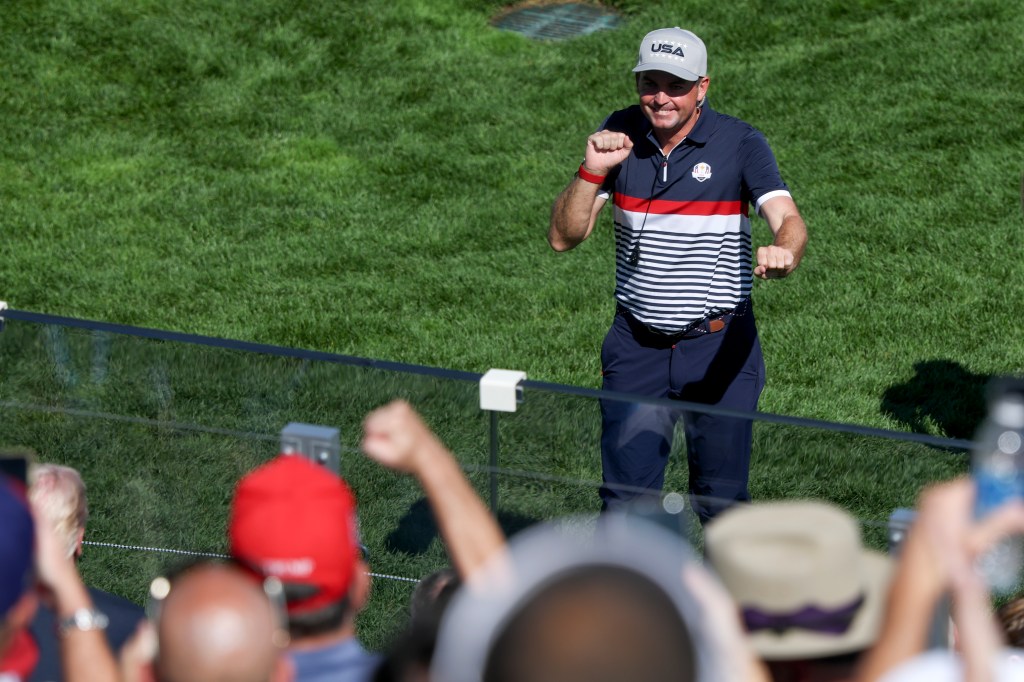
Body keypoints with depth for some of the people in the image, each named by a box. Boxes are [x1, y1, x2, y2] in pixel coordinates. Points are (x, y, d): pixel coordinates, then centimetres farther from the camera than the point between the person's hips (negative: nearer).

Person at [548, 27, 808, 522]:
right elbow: (563, 238, -4)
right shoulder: (619, 135, -1)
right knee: (624, 498, 5)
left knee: (722, 499, 5)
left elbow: (788, 220, -25)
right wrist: (592, 171, -20)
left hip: (721, 347, -2)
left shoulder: (740, 143, -10)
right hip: (636, 346, 2)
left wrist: (784, 254, -48)